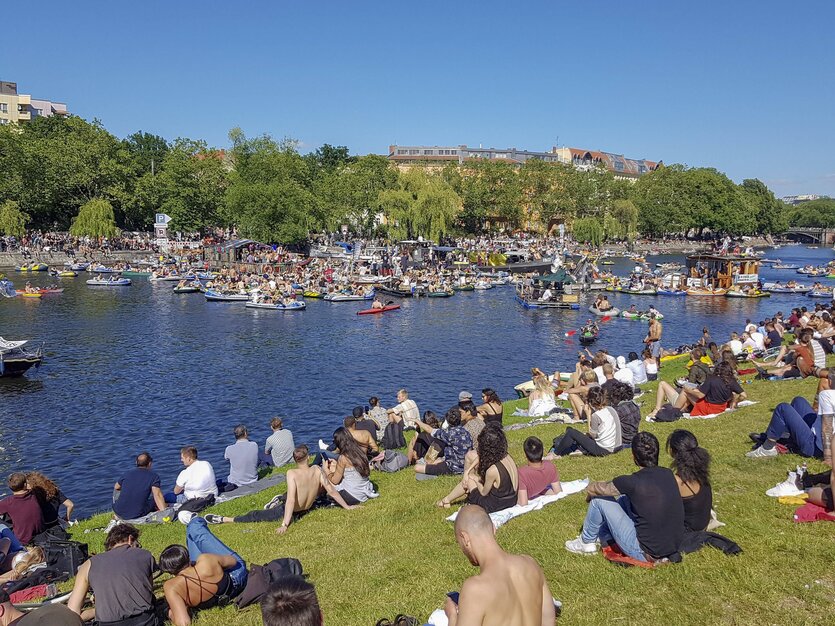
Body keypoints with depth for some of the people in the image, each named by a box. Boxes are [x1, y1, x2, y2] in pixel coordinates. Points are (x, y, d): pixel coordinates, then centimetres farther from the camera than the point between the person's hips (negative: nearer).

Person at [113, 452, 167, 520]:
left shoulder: (127, 474, 5)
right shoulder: (154, 476, -5)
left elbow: (116, 487, 24)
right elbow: (157, 495, -17)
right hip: (138, 515, -1)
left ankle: (118, 516, 26)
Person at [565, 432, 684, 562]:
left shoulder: (632, 482, -20)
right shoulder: (668, 474, -2)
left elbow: (591, 489, -4)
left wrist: (591, 492, 19)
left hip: (646, 554, -6)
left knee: (600, 499, 3)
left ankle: (587, 542, 25)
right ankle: (604, 536, 38)